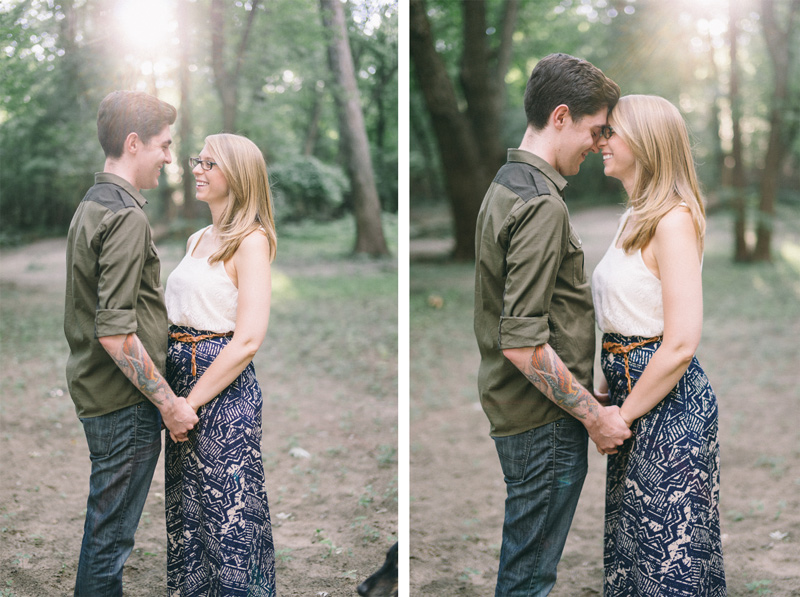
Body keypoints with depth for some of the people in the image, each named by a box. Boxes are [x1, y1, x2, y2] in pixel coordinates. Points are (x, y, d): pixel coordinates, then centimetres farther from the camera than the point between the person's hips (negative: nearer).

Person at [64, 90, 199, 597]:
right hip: (124, 402, -10)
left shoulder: (90, 207, 13)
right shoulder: (127, 217, -19)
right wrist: (169, 402, -18)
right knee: (110, 535, 1)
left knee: (104, 524, 21)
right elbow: (115, 332, -25)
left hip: (95, 391, 10)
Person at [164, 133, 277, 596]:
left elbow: (248, 340, -19)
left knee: (228, 516, 2)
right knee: (183, 509, 17)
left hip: (224, 387, -8)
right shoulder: (199, 240, 13)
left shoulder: (251, 240, -11)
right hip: (180, 375, 8)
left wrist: (192, 400, -16)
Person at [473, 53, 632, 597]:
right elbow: (523, 343, -26)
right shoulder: (542, 205, -21)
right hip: (544, 422, -10)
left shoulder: (507, 184, 12)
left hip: (516, 410, 10)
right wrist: (595, 415, -16)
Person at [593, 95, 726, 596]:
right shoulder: (636, 218, 12)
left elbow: (681, 343, -23)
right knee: (632, 543, 19)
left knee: (669, 554, 3)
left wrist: (623, 415, -15)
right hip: (631, 385, 9)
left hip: (670, 398, -9)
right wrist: (608, 393, 11)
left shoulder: (674, 219, -17)